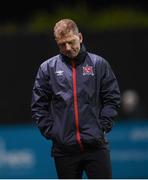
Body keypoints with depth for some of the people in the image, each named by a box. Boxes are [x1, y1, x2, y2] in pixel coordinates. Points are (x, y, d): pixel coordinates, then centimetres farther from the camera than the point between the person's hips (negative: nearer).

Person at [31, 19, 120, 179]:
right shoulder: (47, 68, 6)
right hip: (64, 148, 1)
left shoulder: (99, 64, 5)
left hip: (96, 146, -1)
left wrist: (103, 126, -4)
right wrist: (49, 131, -2)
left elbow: (112, 98, 6)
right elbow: (39, 105, 8)